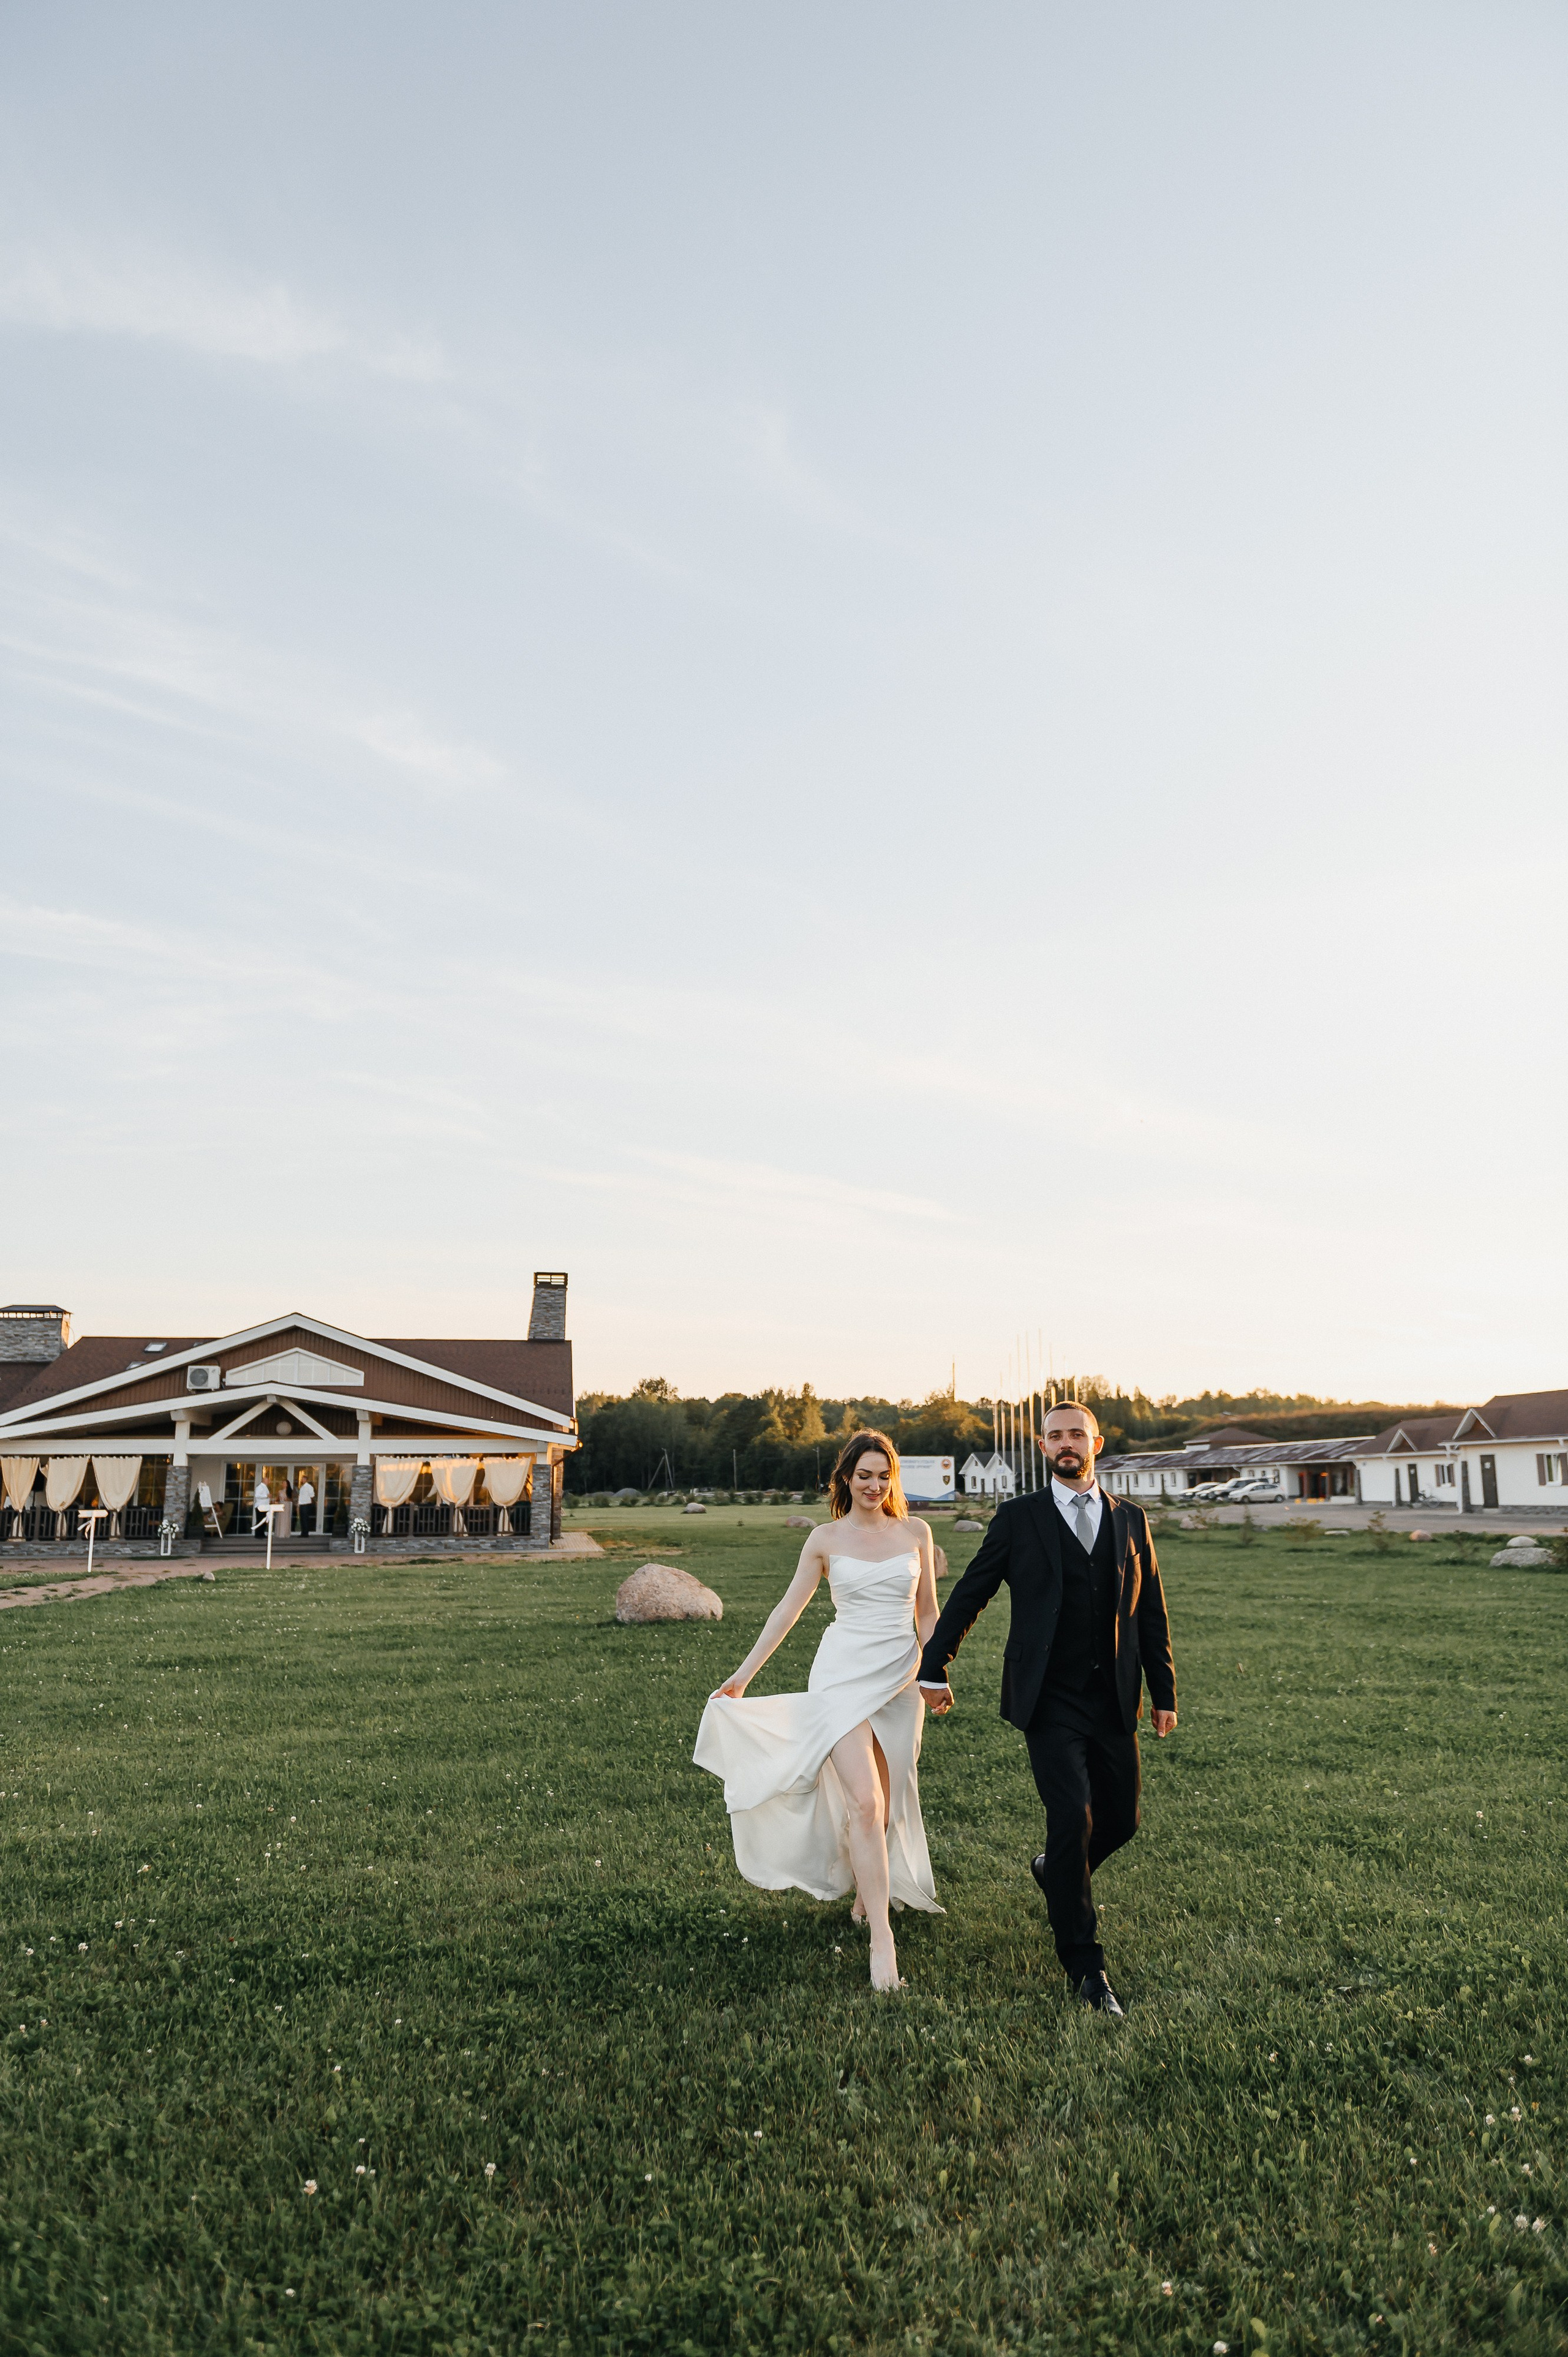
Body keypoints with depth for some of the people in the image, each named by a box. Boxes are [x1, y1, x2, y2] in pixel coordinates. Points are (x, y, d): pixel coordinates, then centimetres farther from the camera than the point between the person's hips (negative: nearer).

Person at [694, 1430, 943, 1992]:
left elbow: (927, 1613, 13)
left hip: (899, 1677, 2)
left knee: (886, 1805, 10)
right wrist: (742, 1676, 7)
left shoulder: (915, 1532, 7)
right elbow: (788, 1608, 7)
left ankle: (867, 1892, 37)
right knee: (864, 1803, -15)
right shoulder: (826, 1539, 2)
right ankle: (882, 1937, -13)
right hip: (843, 1673, -2)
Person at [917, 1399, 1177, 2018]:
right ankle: (1085, 1967, 5)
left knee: (1121, 1820, 11)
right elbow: (967, 1597, 4)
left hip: (1114, 1703, 4)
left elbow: (1151, 1612, 13)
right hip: (1050, 1704, -4)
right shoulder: (1018, 1519, -1)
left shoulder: (1131, 1520, 8)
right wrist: (934, 1670, 6)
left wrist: (1164, 1694, 13)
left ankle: (1055, 1871, 42)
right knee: (1072, 1819, -12)